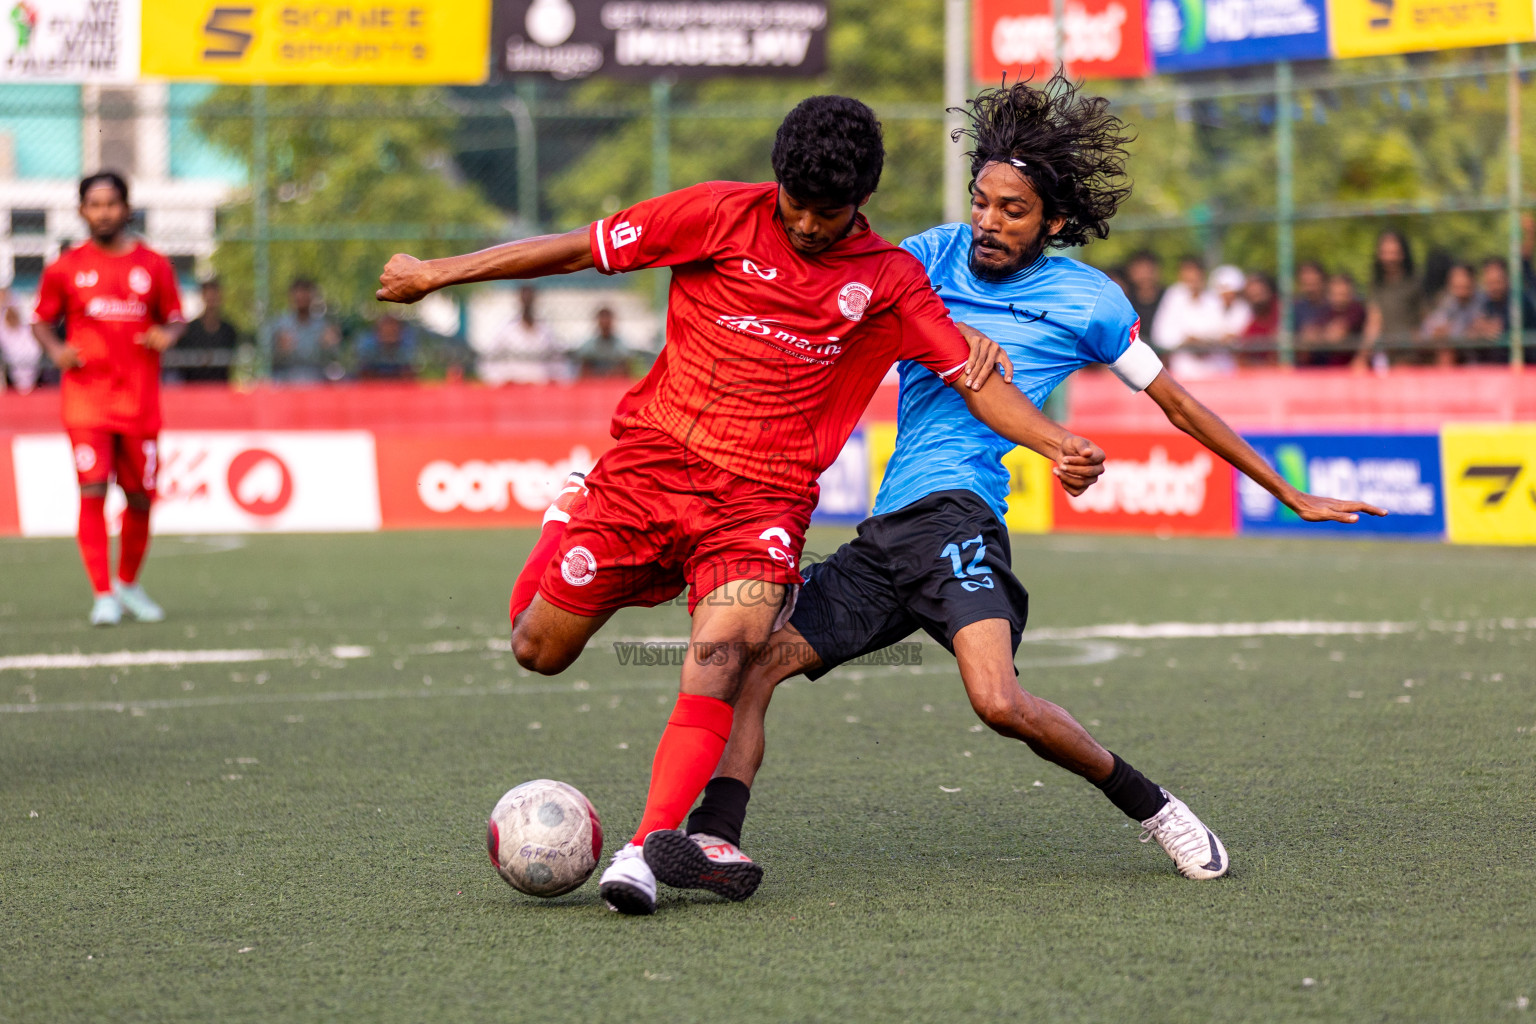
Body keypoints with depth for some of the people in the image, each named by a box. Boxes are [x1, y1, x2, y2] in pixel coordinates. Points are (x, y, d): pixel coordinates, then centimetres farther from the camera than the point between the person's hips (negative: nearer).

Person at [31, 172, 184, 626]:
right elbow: (41, 321, 12)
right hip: (86, 398, -2)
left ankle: (128, 584, 28)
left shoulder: (153, 265, 7)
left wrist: (167, 335, -9)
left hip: (140, 401, 2)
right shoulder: (64, 269, 4)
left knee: (140, 498, 6)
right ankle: (103, 594, -8)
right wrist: (56, 349, -8)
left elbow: (175, 319, 14)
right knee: (93, 490, -13)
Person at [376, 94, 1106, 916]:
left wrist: (1055, 444, -13)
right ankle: (569, 522, 39)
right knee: (539, 651, 6)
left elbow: (973, 377, 4)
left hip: (761, 499, -1)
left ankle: (647, 849, -28)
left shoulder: (889, 280, 3)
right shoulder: (721, 215, -2)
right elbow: (583, 250, 2)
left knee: (720, 656, -26)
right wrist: (436, 274, 4)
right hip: (651, 463, 1)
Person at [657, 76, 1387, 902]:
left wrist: (1290, 495, 16)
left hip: (953, 507, -6)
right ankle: (716, 840, -20)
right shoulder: (932, 256, 14)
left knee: (998, 702, -28)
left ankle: (1148, 805, -8)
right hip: (884, 533, 6)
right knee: (753, 658, -11)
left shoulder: (1085, 300, 5)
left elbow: (1177, 404, 13)